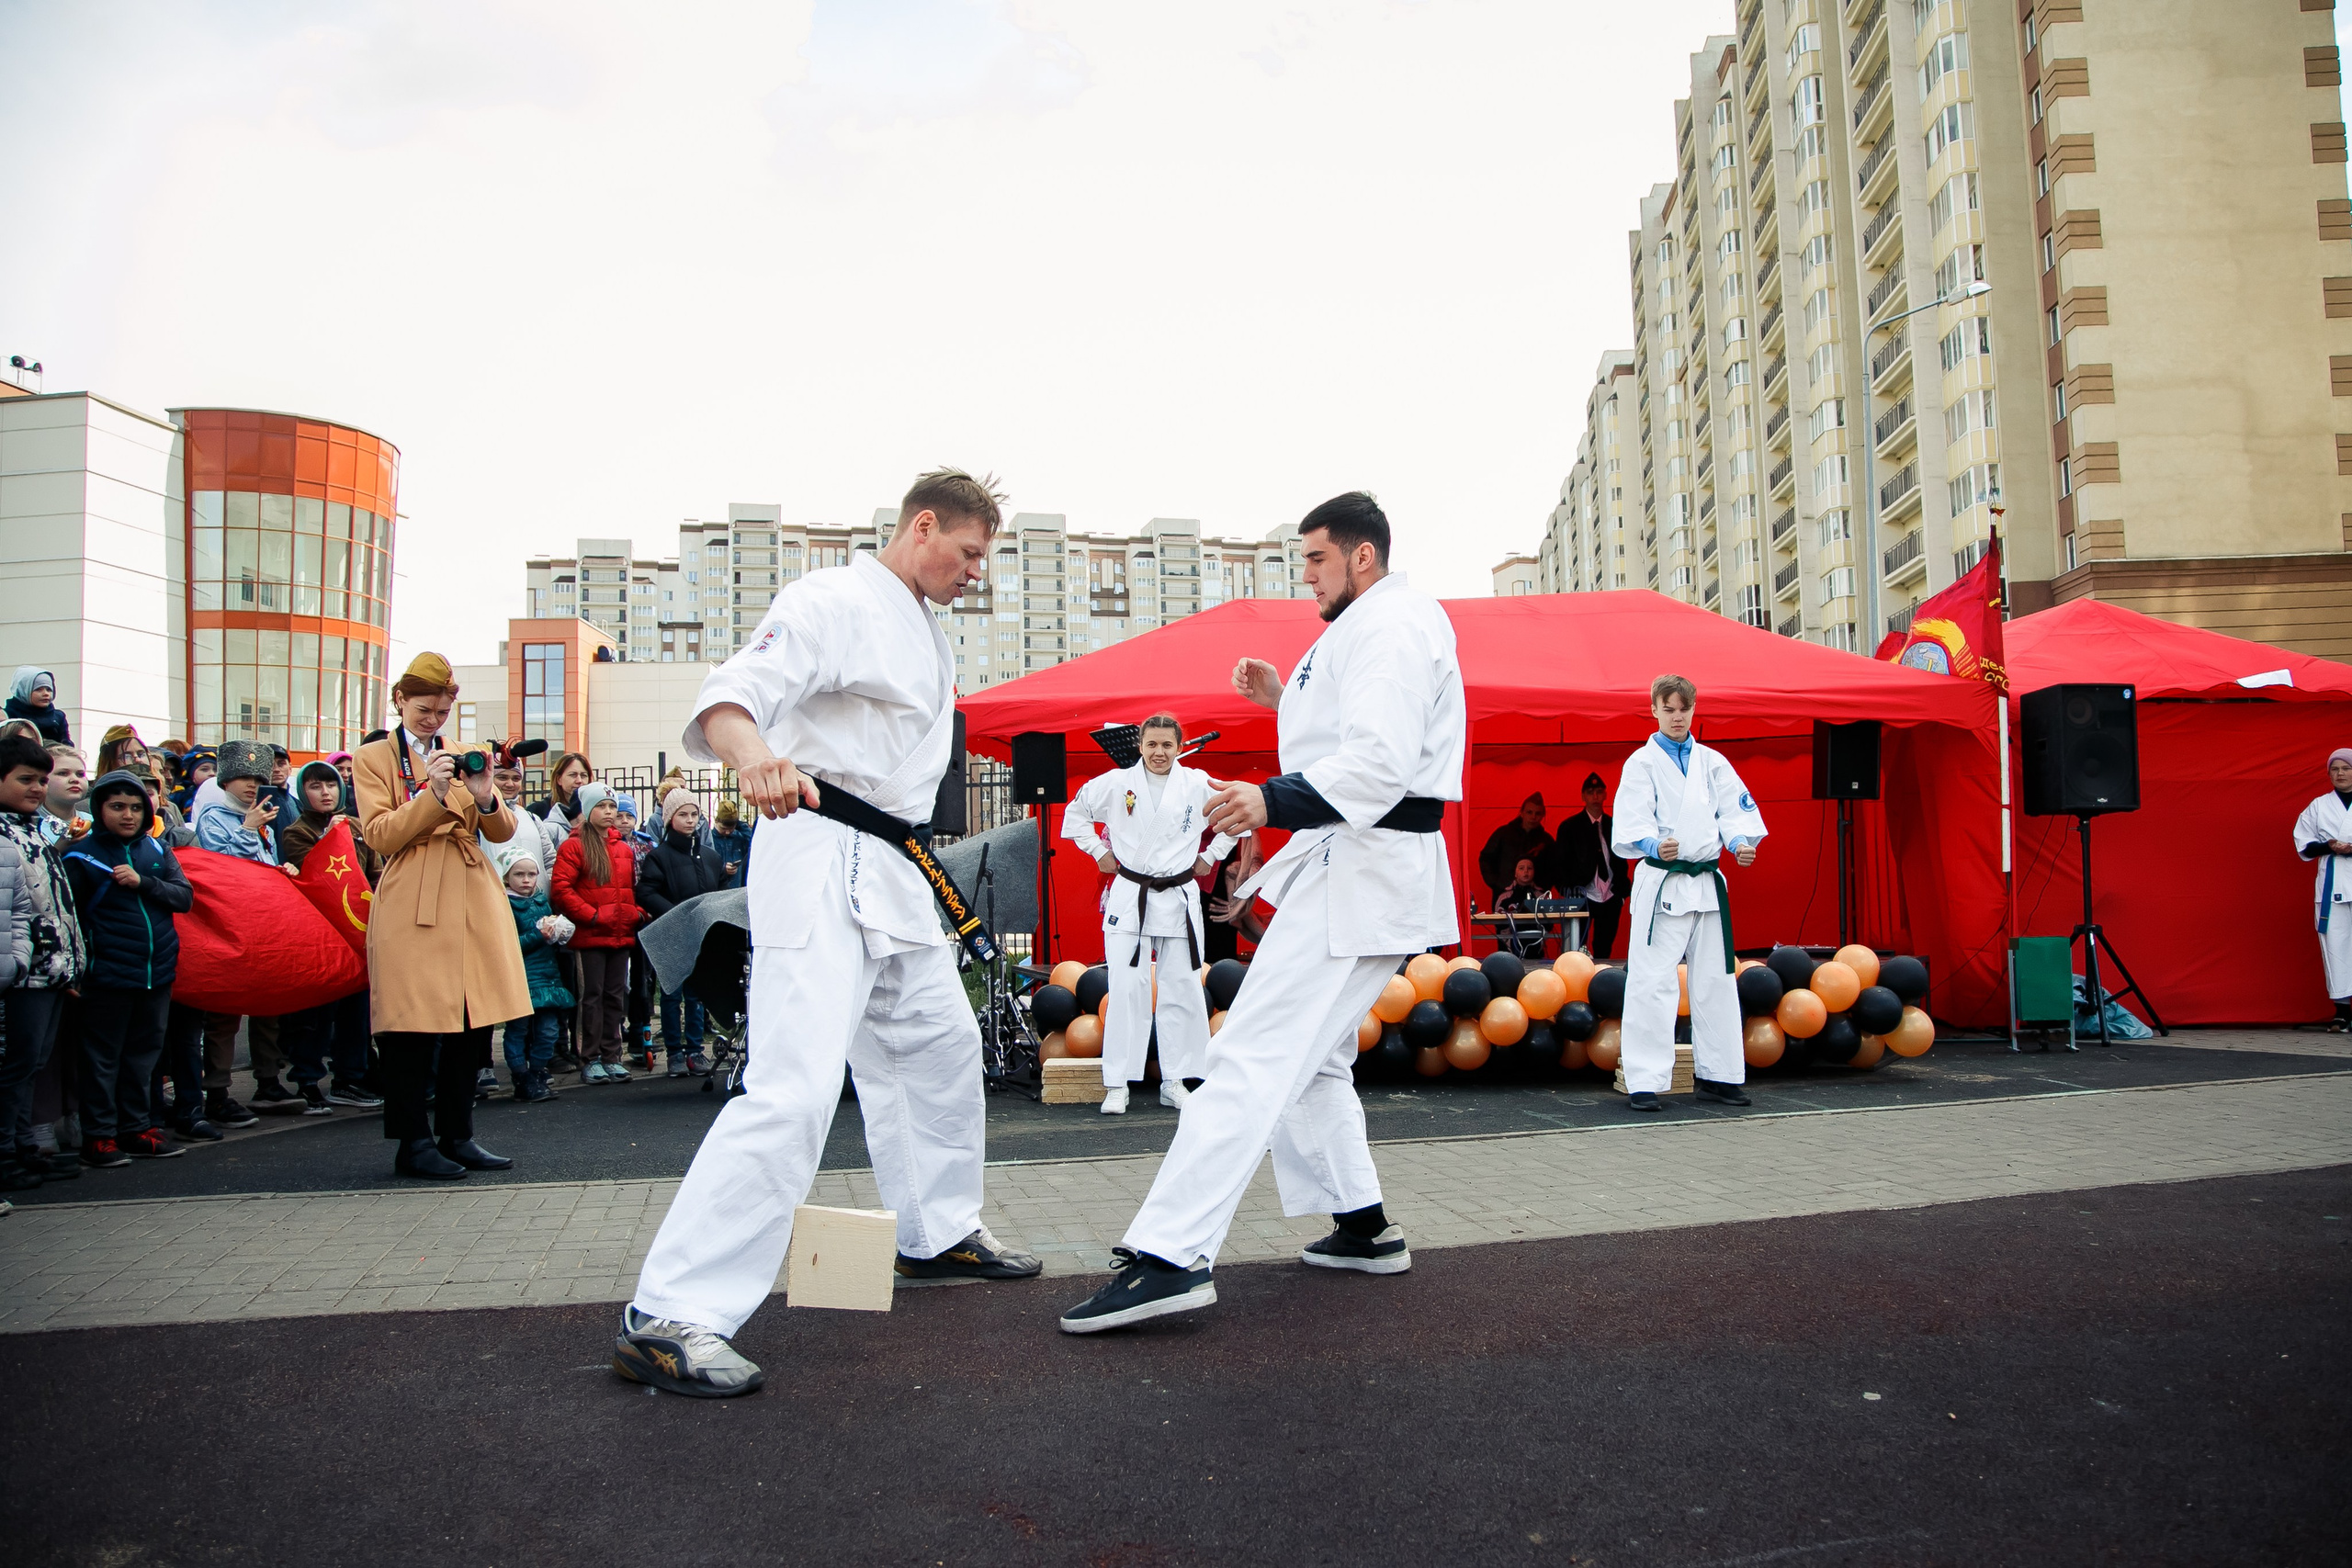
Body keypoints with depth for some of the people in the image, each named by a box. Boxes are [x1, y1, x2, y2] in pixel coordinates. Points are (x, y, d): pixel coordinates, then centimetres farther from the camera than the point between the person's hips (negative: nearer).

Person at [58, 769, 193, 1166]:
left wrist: (143, 883, -14)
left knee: (144, 1053, 13)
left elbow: (185, 897, 2)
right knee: (103, 1057, 4)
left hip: (157, 970, 5)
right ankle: (99, 1135, 13)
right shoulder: (82, 855, -4)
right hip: (108, 976, -5)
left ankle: (137, 1128, 24)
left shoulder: (156, 849, 8)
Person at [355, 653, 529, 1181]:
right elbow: (379, 835, -5)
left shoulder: (462, 757, 20)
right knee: (414, 1030, -5)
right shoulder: (373, 758, 8)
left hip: (474, 904, 4)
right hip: (412, 908, -4)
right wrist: (433, 796, -18)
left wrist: (484, 797, -9)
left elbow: (503, 833, 12)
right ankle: (413, 1144, 5)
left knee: (470, 1024, 4)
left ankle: (457, 1136, 14)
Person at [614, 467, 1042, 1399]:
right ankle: (669, 1316, -15)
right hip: (820, 862, -10)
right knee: (796, 1086, -19)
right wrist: (752, 753, -48)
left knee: (939, 1046, 20)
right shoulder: (833, 601, -12)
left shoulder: (927, 634, 18)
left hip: (894, 868, 10)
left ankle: (938, 1234, 40)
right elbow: (731, 695, -27)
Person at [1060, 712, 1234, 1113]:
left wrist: (1210, 857, 11)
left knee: (1180, 989, 4)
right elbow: (1076, 813, 16)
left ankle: (1175, 1082, 16)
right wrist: (1099, 853, 9)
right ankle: (1116, 1085, 0)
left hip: (1179, 898, 1)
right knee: (1127, 989, -7)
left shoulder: (1199, 785, 2)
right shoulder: (1116, 783, 1)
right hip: (1130, 897, -1)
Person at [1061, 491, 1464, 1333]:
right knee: (1311, 1059, 20)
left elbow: (1382, 764, -26)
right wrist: (1285, 699, 16)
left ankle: (1171, 1256, -22)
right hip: (1353, 867, 11)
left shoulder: (1388, 625, -13)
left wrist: (1277, 801, -38)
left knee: (1253, 1057, -18)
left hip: (1362, 874, -11)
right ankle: (1364, 1230, 27)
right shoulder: (1378, 625, 22)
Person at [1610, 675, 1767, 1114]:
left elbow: (1735, 810, 6)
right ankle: (1644, 1082, -2)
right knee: (1652, 983, -8)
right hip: (1661, 884, -5)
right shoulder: (1642, 763, -2)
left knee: (1716, 980, 11)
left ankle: (1717, 1075, 23)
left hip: (1707, 882, 5)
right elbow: (1630, 823, -12)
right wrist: (1654, 846, -32)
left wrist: (1741, 842, -15)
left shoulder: (1712, 762, 12)